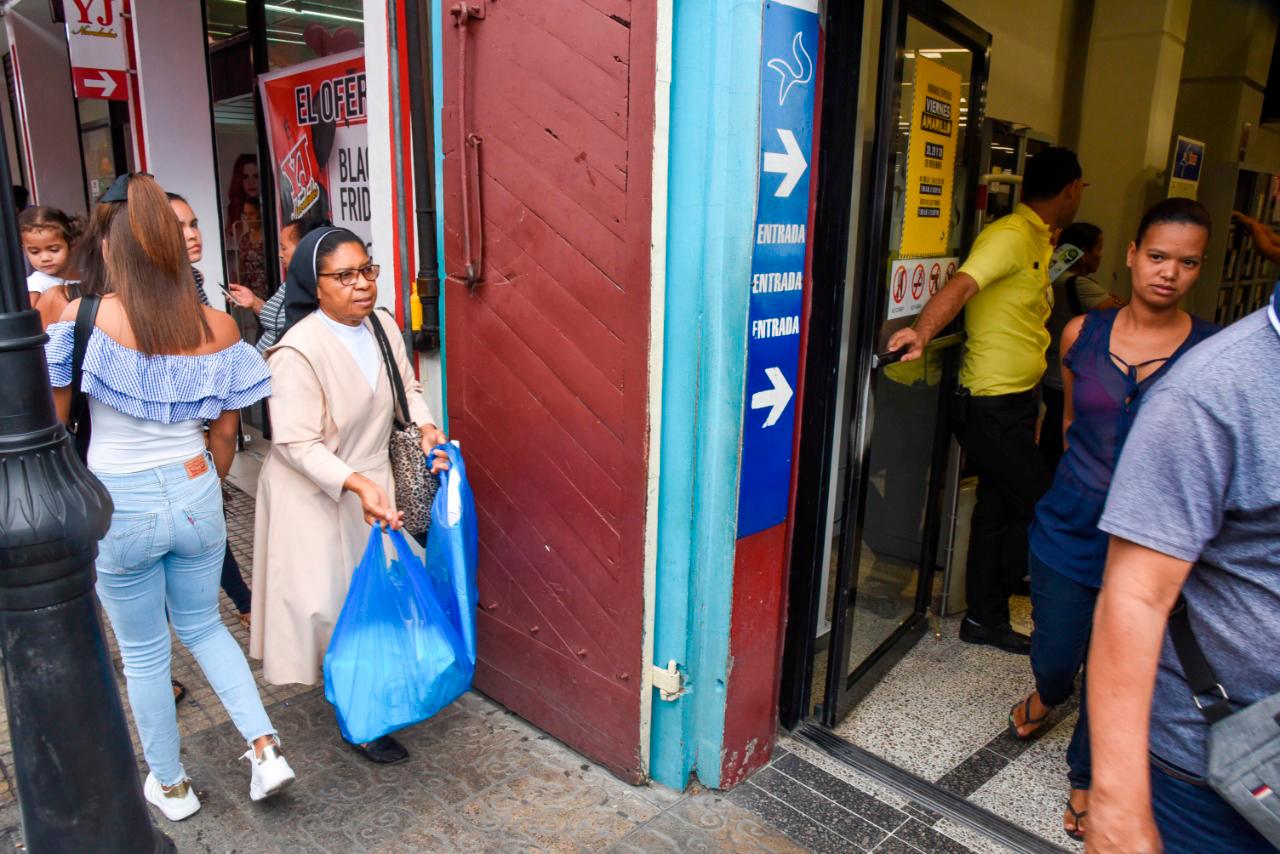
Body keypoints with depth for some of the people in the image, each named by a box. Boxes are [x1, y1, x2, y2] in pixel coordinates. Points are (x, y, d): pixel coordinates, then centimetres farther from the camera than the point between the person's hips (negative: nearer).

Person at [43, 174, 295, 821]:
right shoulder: (218, 328, -6)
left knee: (144, 652, 16)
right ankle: (264, 747, 16)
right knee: (203, 626, 25)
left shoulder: (86, 317, -14)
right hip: (193, 495, 3)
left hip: (119, 507, -2)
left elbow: (53, 415, -5)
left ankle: (170, 786, 33)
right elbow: (225, 434, 2)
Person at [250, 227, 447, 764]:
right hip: (316, 497, -7)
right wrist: (356, 484, -34)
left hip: (373, 482, 7)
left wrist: (424, 426, -6)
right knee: (334, 604, 2)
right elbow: (296, 444, -24)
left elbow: (407, 387, 12)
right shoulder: (298, 352, -24)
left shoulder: (383, 327, -3)